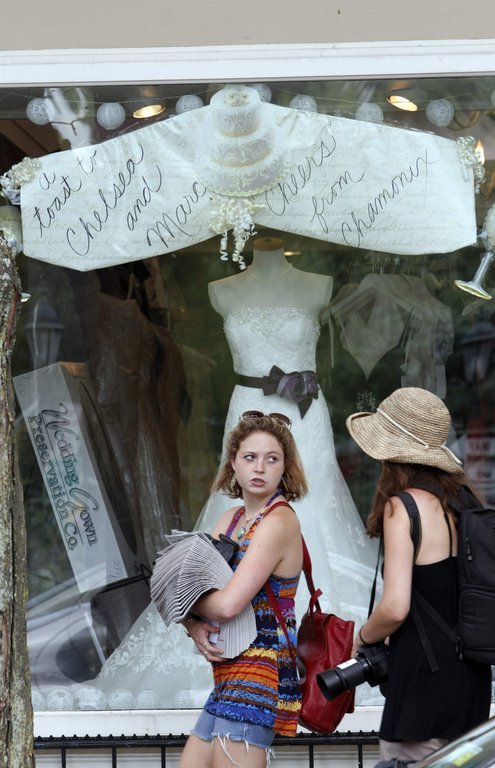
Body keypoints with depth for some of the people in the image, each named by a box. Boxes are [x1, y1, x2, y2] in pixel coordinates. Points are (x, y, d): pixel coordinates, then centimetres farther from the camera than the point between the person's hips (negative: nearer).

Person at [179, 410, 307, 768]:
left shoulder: (279, 521, -14)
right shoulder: (232, 518, 13)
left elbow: (228, 604, -22)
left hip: (259, 672, -9)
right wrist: (195, 627, -9)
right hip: (229, 675, 9)